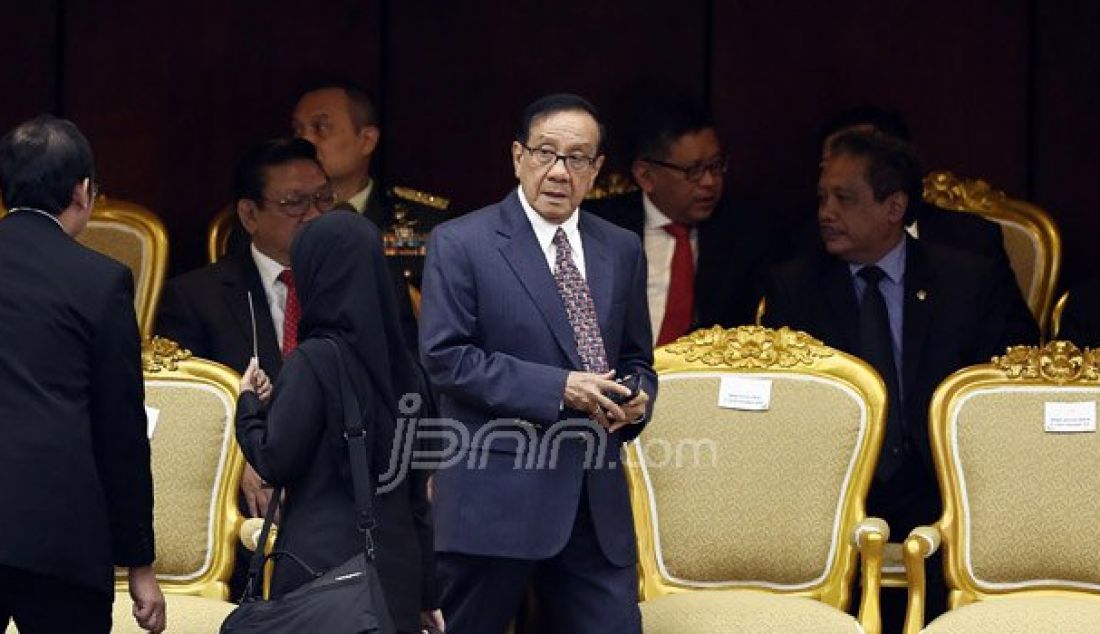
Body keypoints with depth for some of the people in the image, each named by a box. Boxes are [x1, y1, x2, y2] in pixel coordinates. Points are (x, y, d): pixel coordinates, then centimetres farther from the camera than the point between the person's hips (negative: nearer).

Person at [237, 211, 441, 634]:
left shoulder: (313, 361, -10)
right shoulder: (400, 365, 8)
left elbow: (275, 464, -10)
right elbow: (419, 489, 11)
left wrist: (249, 404, 8)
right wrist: (426, 593, 16)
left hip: (323, 561, -6)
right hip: (397, 567, 6)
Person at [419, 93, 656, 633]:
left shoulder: (621, 250, 15)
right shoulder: (460, 244, -2)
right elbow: (444, 357, -10)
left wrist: (636, 397, -3)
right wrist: (556, 388, -17)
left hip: (596, 502, 5)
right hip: (494, 499, -4)